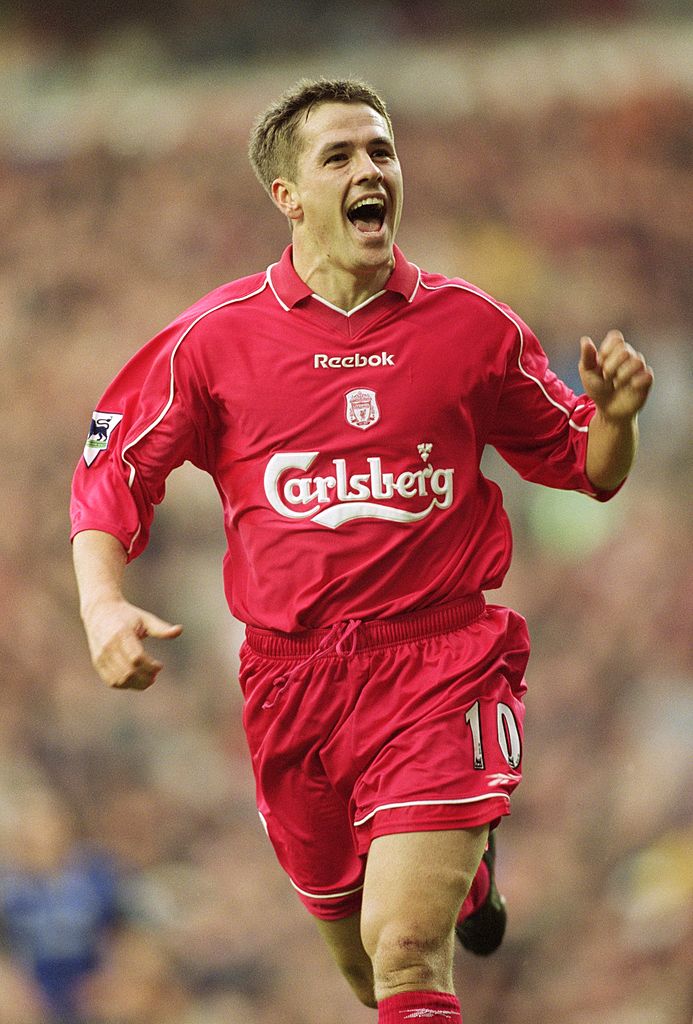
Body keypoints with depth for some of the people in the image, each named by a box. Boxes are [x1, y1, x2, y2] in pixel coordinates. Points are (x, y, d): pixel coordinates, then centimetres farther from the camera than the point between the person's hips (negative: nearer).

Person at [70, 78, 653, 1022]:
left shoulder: (472, 327, 1)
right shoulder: (216, 338, -1)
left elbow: (589, 472, 12)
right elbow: (111, 479, 5)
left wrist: (614, 417, -11)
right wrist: (103, 605, -13)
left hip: (442, 663, -2)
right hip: (293, 680, 2)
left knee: (406, 944, -21)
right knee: (353, 945, 18)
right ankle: (462, 865, 53)